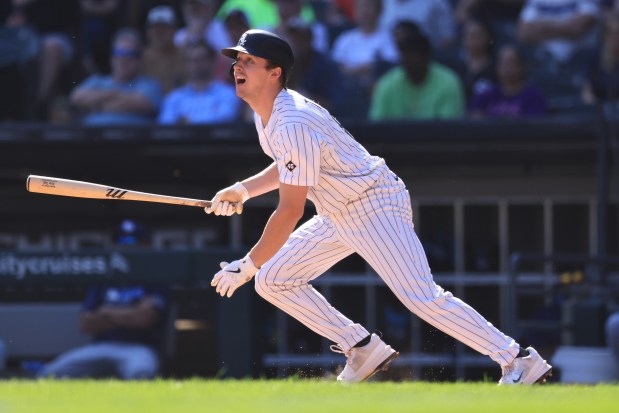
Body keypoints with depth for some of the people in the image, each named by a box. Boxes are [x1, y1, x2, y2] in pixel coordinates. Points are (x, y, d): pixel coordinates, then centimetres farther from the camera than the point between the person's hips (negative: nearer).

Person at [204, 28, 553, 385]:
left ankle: (520, 359, -14)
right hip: (337, 216, 10)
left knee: (422, 298, -19)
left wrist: (247, 266, -22)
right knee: (272, 281, 5)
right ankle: (363, 349, 9)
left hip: (376, 207, -10)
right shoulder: (267, 113, 4)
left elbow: (290, 212, -27)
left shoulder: (293, 124, -27)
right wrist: (244, 190, 7)